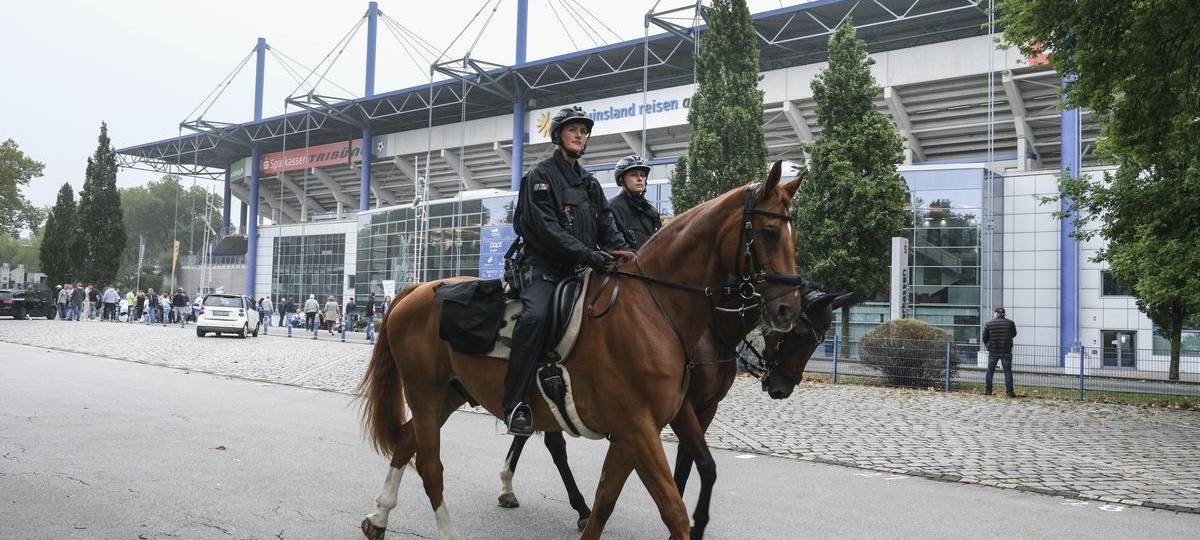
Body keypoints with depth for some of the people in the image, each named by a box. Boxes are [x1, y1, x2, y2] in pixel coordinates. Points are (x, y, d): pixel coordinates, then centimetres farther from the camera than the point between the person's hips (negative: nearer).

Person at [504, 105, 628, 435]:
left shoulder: (590, 182, 22)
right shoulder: (541, 175, 0)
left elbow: (607, 228, 16)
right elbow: (545, 228, -13)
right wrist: (588, 253, -23)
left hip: (581, 268, 7)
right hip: (545, 265, -7)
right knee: (536, 316, -33)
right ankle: (516, 403, -29)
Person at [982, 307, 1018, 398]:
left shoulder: (988, 324, -2)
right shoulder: (1010, 323, -4)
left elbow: (984, 338, 3)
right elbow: (1014, 334, 12)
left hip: (993, 351, 1)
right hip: (1006, 351, -1)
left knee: (990, 371, 11)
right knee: (1008, 371, 4)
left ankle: (988, 390, 12)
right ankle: (1009, 391, 2)